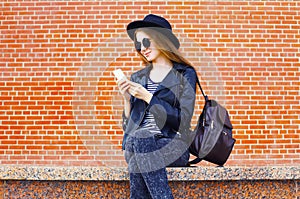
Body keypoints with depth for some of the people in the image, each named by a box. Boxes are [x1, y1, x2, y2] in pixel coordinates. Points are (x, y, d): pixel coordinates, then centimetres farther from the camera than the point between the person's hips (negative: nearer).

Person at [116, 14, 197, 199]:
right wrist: (127, 99, -4)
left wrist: (148, 97, -12)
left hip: (172, 146, -3)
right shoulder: (137, 77, 17)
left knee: (139, 139, -34)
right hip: (135, 145, 3)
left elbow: (183, 121, -8)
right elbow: (128, 124, 14)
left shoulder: (185, 74, 4)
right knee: (134, 140, -32)